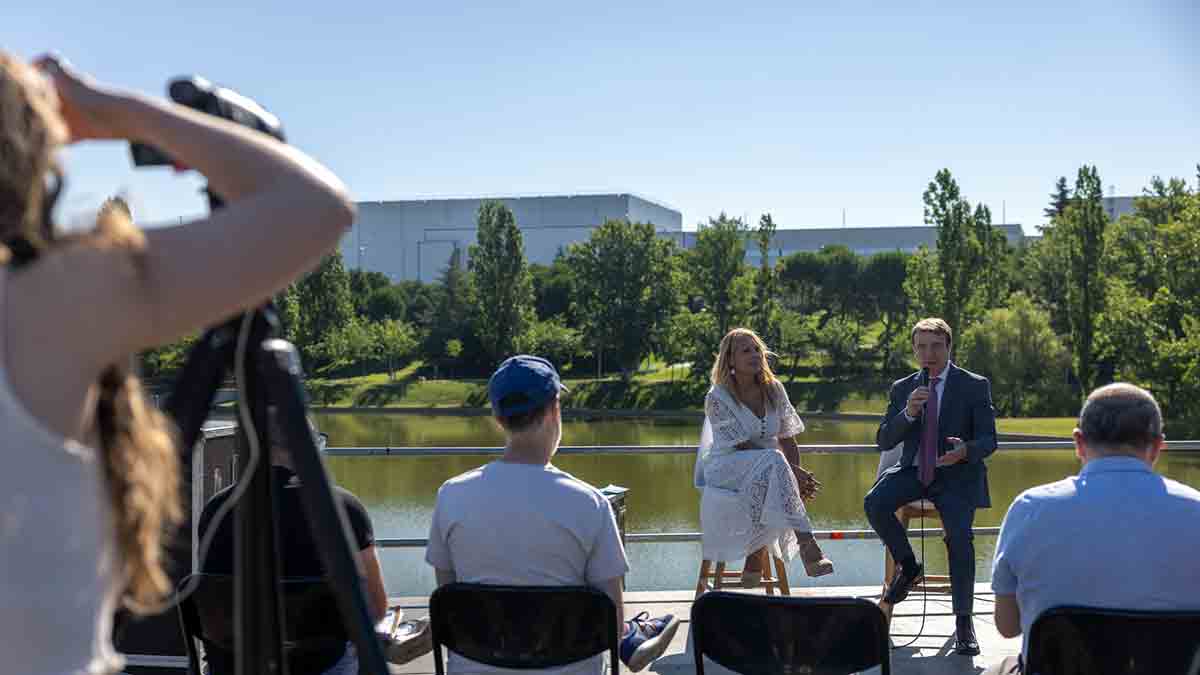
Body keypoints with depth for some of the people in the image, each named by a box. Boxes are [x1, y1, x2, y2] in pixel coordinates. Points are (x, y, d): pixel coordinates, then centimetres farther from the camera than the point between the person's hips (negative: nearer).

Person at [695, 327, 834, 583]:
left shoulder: (774, 390, 6)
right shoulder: (717, 398, -10)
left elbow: (787, 440, 6)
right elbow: (744, 447, -15)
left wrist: (798, 476, -13)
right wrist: (792, 472, -20)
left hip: (768, 470, 4)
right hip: (727, 469, -4)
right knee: (773, 460, -35)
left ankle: (755, 557, -19)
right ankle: (806, 542, -39)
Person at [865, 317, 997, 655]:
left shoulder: (975, 386, 2)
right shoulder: (903, 388, 10)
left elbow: (988, 440, -3)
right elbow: (883, 441, 4)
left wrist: (965, 451, -27)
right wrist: (908, 413, -15)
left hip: (957, 474, -3)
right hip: (913, 470, 3)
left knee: (959, 533, -28)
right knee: (874, 503, -27)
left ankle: (963, 621, -14)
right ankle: (907, 565, 0)